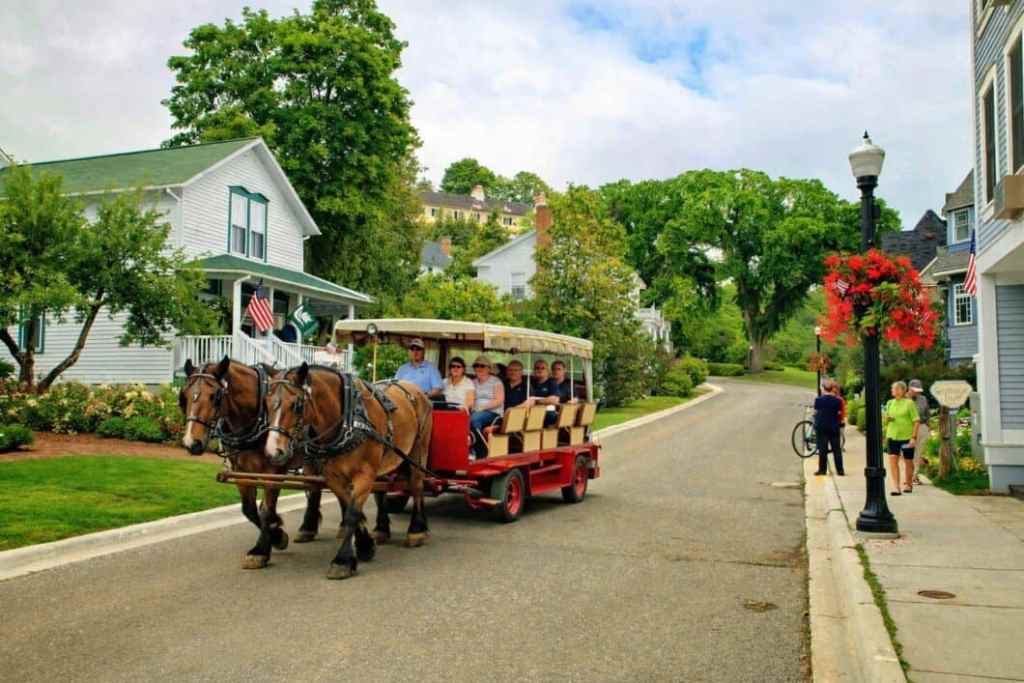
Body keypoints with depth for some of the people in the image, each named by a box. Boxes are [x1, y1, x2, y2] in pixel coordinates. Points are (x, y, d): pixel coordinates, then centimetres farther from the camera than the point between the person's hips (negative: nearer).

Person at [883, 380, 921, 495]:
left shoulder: (909, 403, -5)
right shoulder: (890, 403, 9)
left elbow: (916, 421, -7)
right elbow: (885, 420, 18)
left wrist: (914, 437, -14)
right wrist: (886, 418, -7)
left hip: (907, 437, -3)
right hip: (892, 436, 3)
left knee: (908, 461, 11)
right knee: (893, 459, -11)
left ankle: (909, 484, 30)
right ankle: (896, 486, -11)